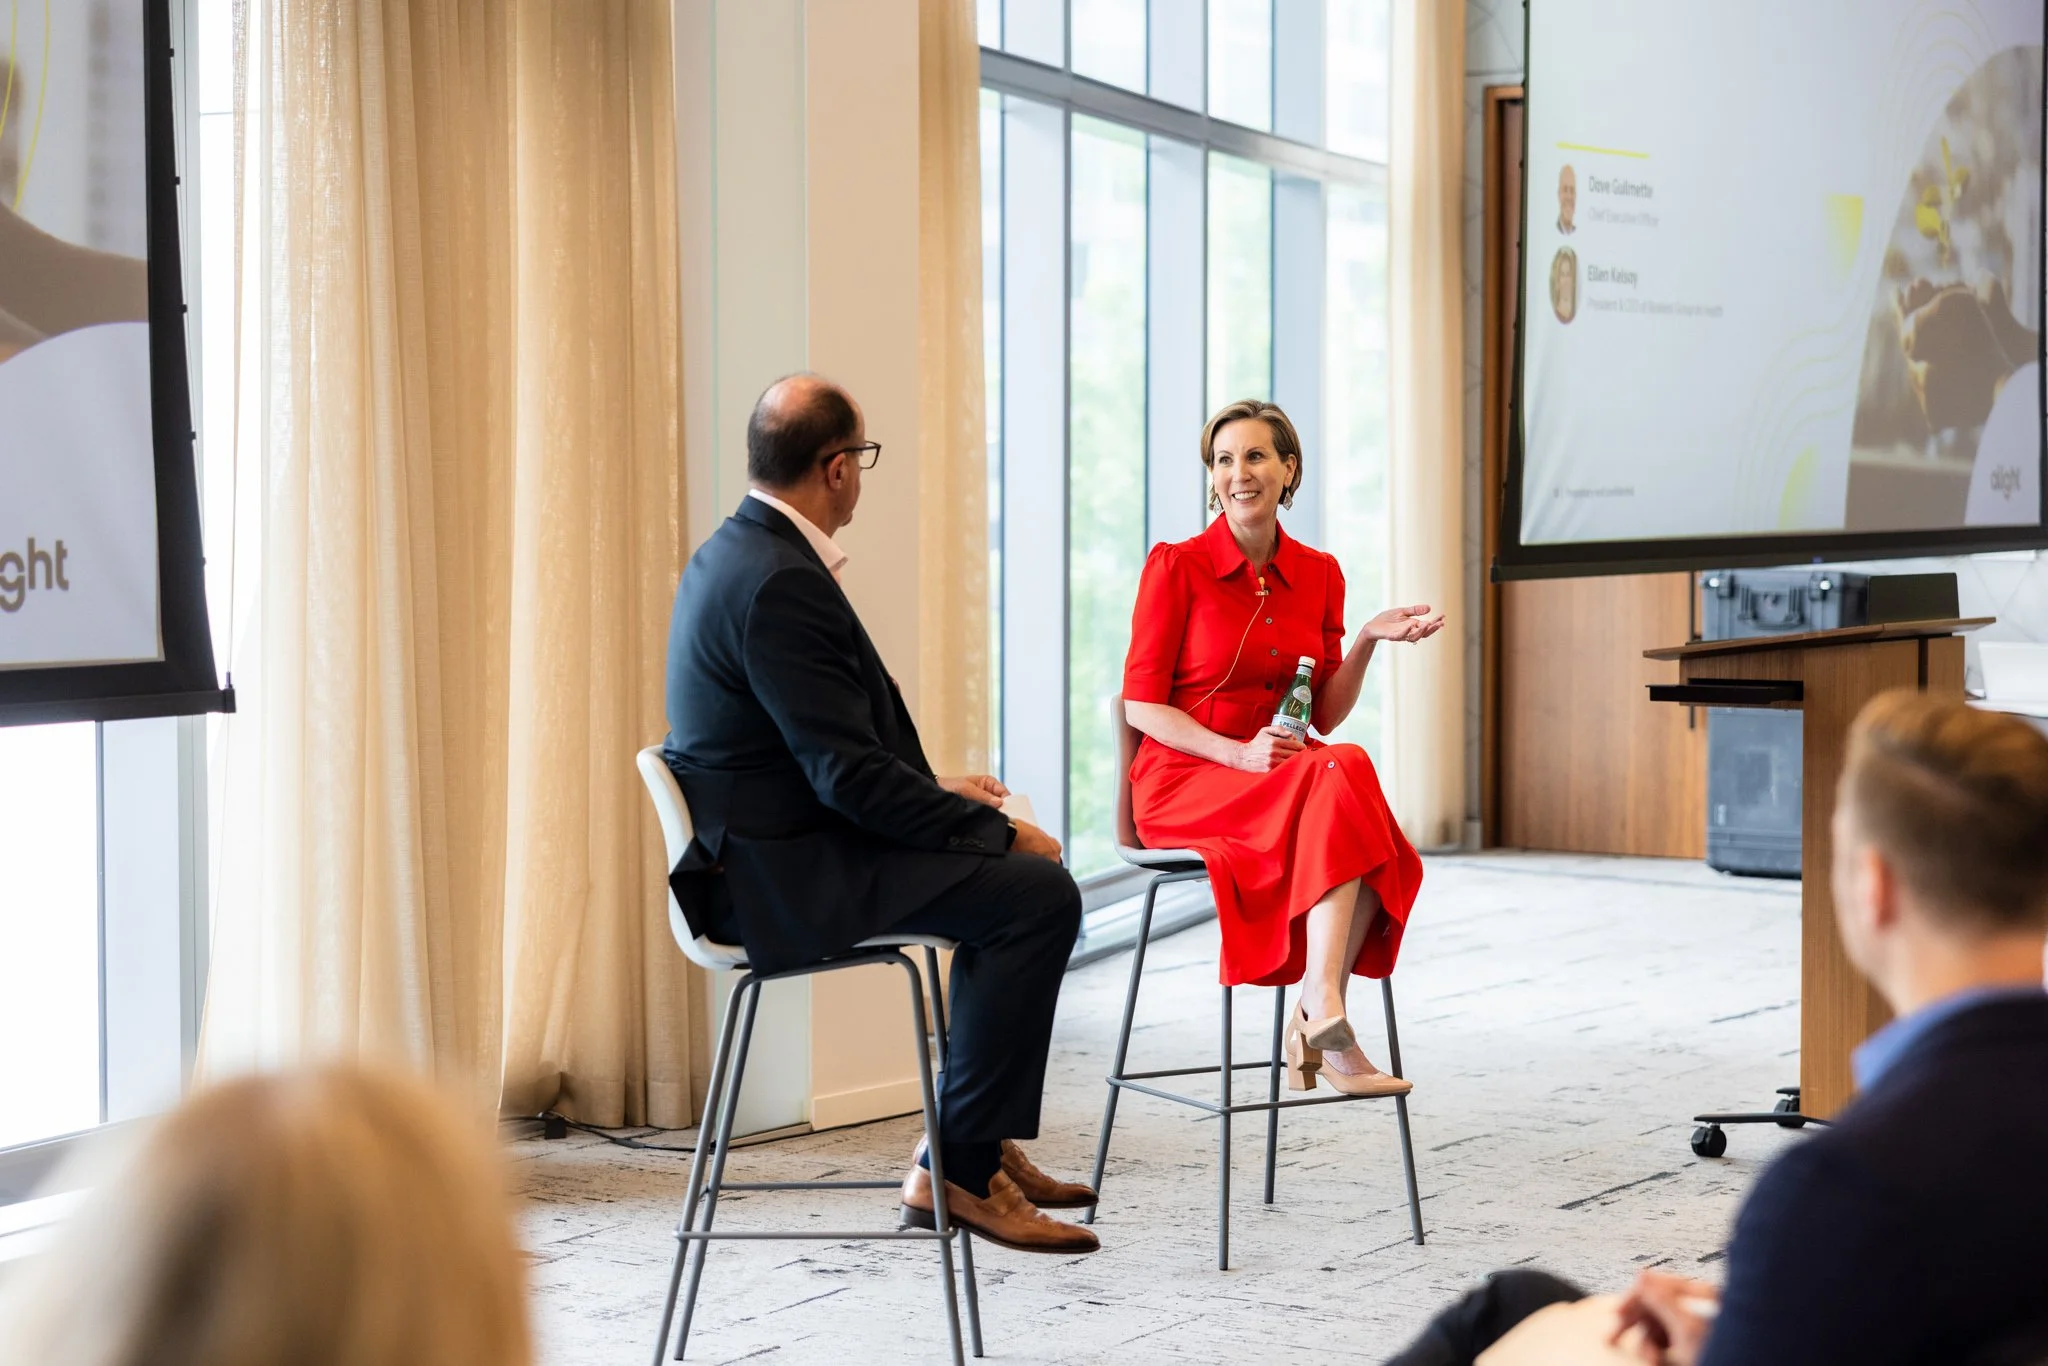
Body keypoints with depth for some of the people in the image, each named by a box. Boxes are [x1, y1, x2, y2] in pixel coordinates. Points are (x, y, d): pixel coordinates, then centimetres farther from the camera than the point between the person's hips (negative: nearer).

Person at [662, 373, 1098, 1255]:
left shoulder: (734, 556, 12)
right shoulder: (782, 584, -21)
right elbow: (850, 777, -24)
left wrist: (938, 791, 17)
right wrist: (999, 831, -15)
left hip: (761, 848, 11)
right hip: (774, 876, -11)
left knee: (1017, 878, 17)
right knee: (1039, 893, -16)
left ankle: (972, 1142, 20)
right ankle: (960, 1171, -9)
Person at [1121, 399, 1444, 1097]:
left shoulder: (1319, 574, 10)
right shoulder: (1176, 566, -5)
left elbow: (1326, 714, 11)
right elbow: (1141, 702, -7)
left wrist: (1369, 641, -6)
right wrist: (1238, 754, -20)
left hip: (1291, 779, 5)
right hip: (1184, 783, -5)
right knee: (1343, 774, -33)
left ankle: (1315, 1017, -27)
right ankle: (1326, 1013, -40)